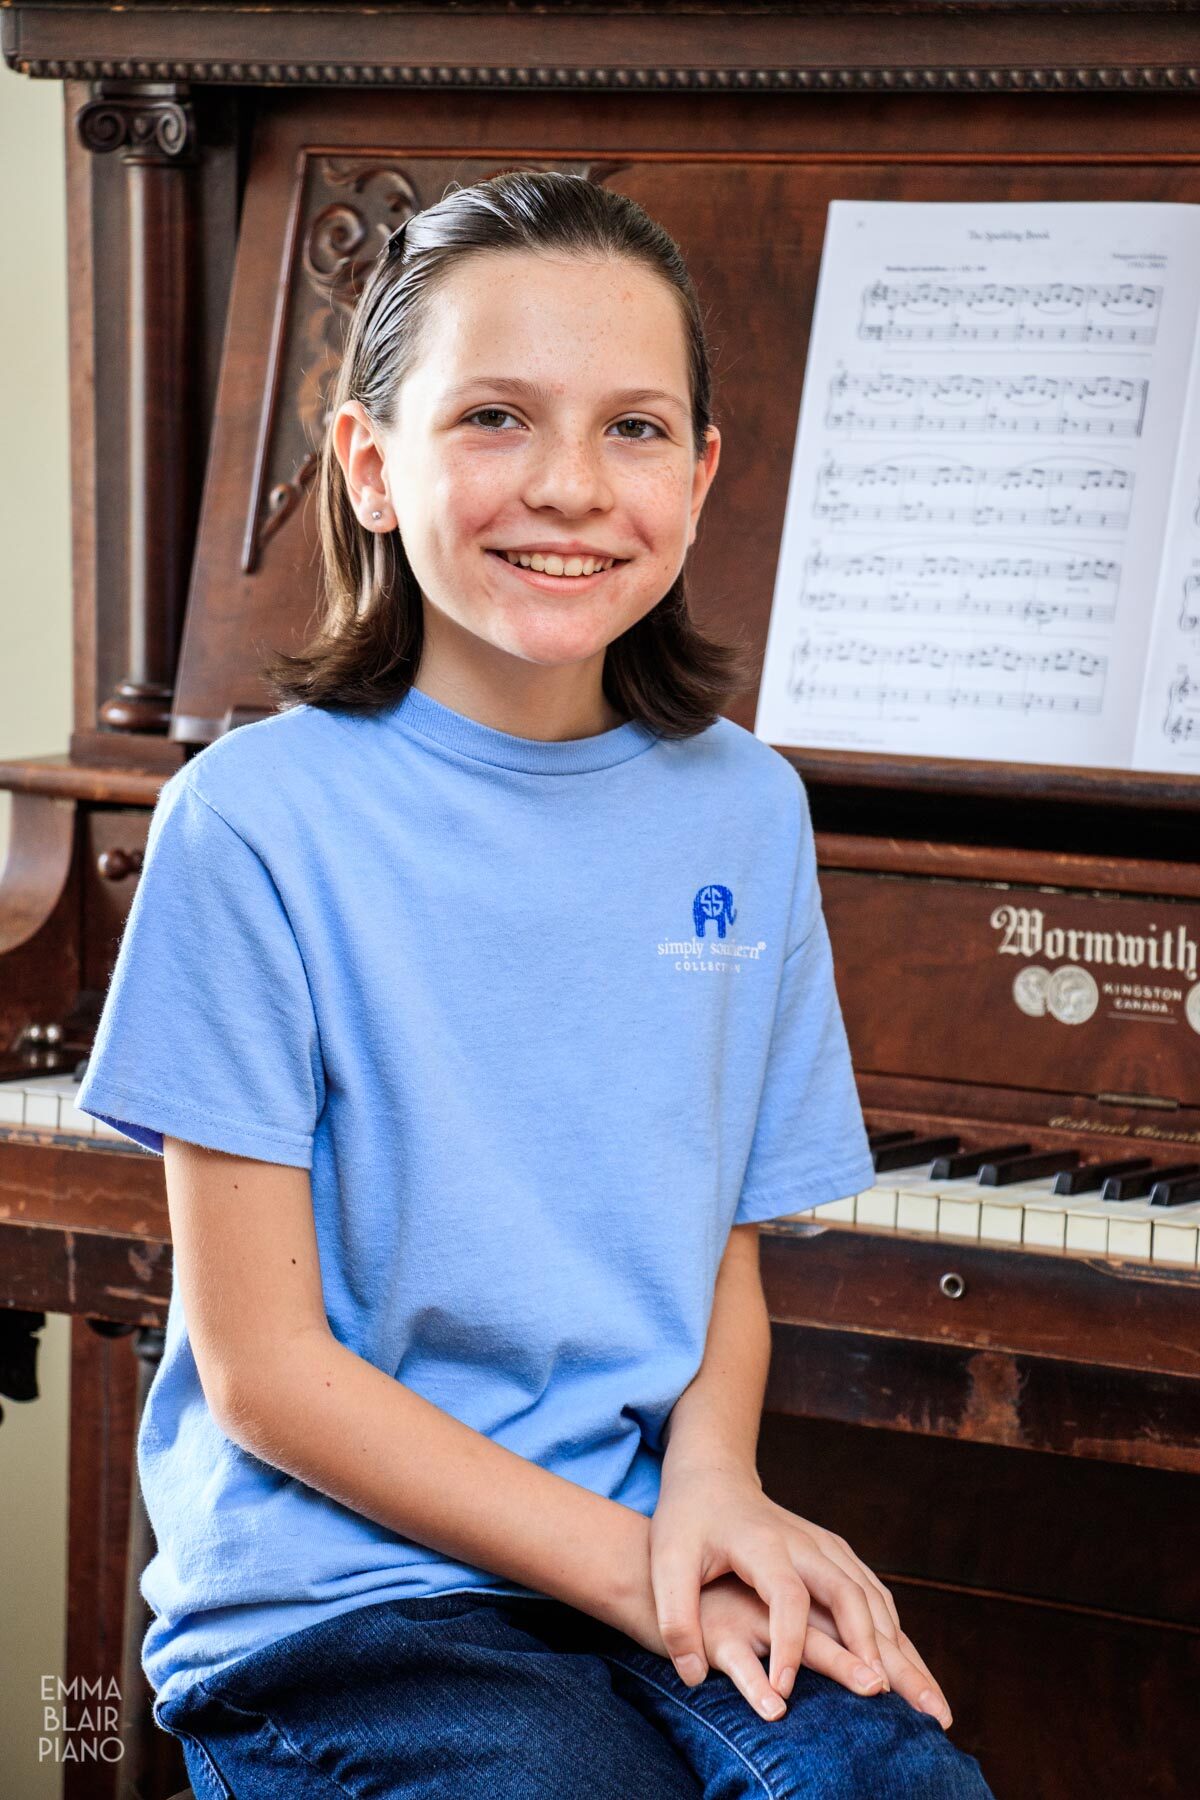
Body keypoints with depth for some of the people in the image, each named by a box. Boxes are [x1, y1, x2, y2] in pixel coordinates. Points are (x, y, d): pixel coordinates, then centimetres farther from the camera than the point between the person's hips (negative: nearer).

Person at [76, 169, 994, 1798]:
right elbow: (263, 1369, -8)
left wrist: (711, 1484, -8)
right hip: (340, 1596, -4)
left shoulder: (744, 812, 6)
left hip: (668, 1556, 4)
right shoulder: (257, 823, -9)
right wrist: (630, 1564, -14)